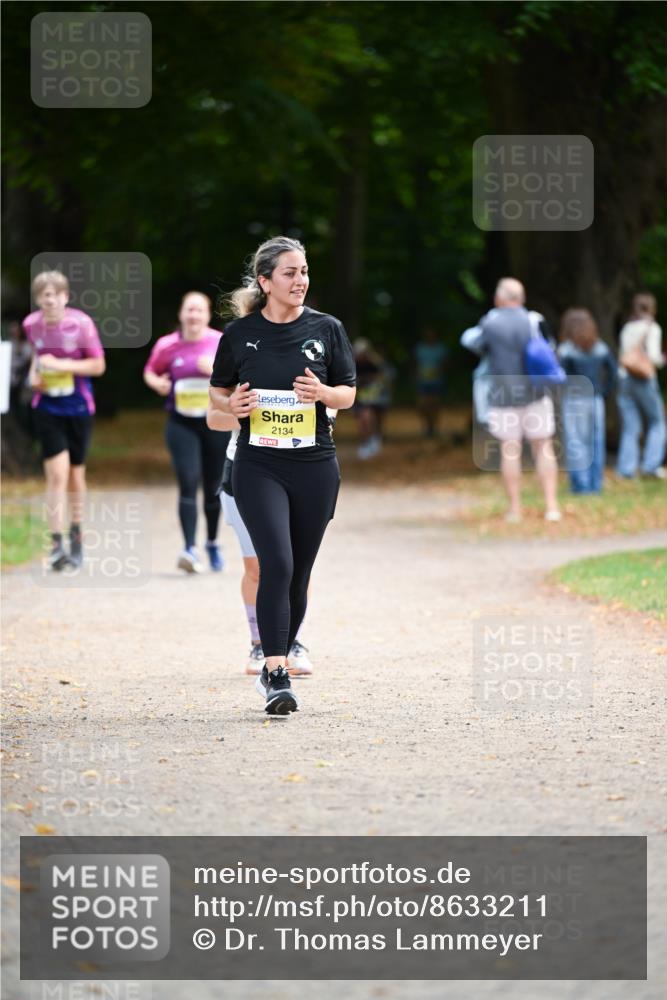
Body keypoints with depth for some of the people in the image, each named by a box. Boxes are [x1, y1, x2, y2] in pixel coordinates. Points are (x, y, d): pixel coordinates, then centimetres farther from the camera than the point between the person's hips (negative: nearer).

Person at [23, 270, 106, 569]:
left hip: (78, 408, -1)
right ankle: (56, 545, -12)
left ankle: (76, 537, 32)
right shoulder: (31, 325, -4)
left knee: (75, 474, 12)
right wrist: (34, 373, -2)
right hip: (47, 408, 1)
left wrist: (61, 365, -20)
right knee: (57, 474, -12)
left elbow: (98, 365, -10)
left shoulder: (81, 324, -14)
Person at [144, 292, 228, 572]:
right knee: (188, 483, -14)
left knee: (214, 487, 10)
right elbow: (150, 372, 15)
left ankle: (212, 543, 32)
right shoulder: (167, 345, 0)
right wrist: (157, 383, -7)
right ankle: (190, 549, -19)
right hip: (181, 423, -1)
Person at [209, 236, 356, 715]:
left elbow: (348, 393, 6)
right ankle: (277, 678, -18)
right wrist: (232, 404, -12)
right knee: (277, 564, -17)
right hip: (259, 466, -2)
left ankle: (276, 666, 24)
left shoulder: (327, 328, 3)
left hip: (316, 466, 2)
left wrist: (322, 392, -15)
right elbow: (217, 392, 11)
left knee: (298, 575, 7)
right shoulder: (240, 333, 1)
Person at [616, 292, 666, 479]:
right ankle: (651, 464, 0)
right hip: (644, 380, -5)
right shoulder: (652, 328, -4)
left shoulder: (627, 328, 13)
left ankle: (626, 468, -2)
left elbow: (624, 356, 10)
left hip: (624, 378, 5)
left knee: (630, 427, 5)